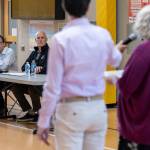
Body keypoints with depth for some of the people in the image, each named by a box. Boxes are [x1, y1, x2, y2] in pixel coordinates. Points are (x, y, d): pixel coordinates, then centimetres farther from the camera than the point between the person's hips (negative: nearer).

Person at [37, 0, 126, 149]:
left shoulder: (61, 38, -13)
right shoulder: (103, 34, 2)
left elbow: (53, 85, -13)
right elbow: (114, 60, 25)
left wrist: (43, 121, -5)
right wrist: (118, 49, 50)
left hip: (71, 110, -5)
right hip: (98, 108, 5)